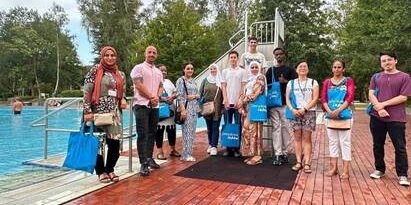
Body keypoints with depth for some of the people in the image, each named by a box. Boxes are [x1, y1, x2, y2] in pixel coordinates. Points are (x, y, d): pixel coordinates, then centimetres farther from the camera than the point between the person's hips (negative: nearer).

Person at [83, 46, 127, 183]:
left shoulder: (120, 74, 12)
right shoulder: (95, 71, -3)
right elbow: (87, 92, -8)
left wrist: (123, 100, 0)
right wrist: (87, 111, -14)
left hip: (114, 112, 5)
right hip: (98, 111, -4)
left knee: (115, 143, 3)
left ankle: (110, 169, 23)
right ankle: (101, 171, 20)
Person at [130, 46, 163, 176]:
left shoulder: (158, 71, 19)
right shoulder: (139, 68, -1)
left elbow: (161, 87, 16)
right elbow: (139, 86, -11)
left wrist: (157, 97, -4)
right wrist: (151, 97, -11)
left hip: (155, 106, 7)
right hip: (142, 105, -6)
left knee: (152, 134, 11)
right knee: (142, 134, -8)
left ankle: (149, 158, 21)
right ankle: (143, 163, -7)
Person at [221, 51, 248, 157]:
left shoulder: (242, 71, 5)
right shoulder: (225, 71, 12)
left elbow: (243, 87, 0)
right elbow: (223, 87, 7)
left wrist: (239, 100, -9)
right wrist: (226, 100, -4)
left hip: (238, 102, -2)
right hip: (227, 102, 2)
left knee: (238, 125, 1)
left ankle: (236, 148, 8)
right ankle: (228, 148, 13)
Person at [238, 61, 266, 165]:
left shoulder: (260, 77, 2)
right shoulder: (249, 80, 23)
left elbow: (256, 92, -10)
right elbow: (244, 93, 18)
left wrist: (246, 99, -4)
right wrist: (241, 104, 4)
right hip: (247, 107, 7)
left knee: (254, 129, -10)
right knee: (246, 130, 4)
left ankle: (257, 155, -6)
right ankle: (250, 154, 10)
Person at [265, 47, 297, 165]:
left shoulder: (290, 70, 11)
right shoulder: (270, 70, 17)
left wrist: (286, 81, -13)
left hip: (286, 103, -1)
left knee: (285, 127, 0)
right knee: (275, 128, -3)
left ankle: (285, 153, 8)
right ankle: (277, 154, -2)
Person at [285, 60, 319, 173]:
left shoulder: (313, 82, 7)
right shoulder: (291, 83, 11)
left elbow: (315, 99, -2)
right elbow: (287, 99, 6)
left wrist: (304, 109, -13)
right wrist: (292, 110, -10)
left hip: (309, 113, -1)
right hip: (295, 112, 2)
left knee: (307, 138, -4)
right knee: (297, 137, 1)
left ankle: (307, 163, -3)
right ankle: (299, 162, 5)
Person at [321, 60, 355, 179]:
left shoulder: (348, 81, 2)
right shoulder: (327, 82, 10)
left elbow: (350, 97, -10)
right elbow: (323, 98, 1)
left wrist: (338, 110, -21)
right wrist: (329, 111, -16)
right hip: (330, 115, 3)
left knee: (345, 142, 1)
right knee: (332, 141, 8)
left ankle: (346, 170, 6)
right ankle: (333, 167, 17)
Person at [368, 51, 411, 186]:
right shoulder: (376, 77, 11)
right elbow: (371, 95, 1)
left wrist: (384, 104, -13)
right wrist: (379, 109, -14)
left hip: (396, 118, -3)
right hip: (377, 117, 3)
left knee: (400, 147, 1)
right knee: (377, 145, 11)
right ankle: (379, 169, 25)